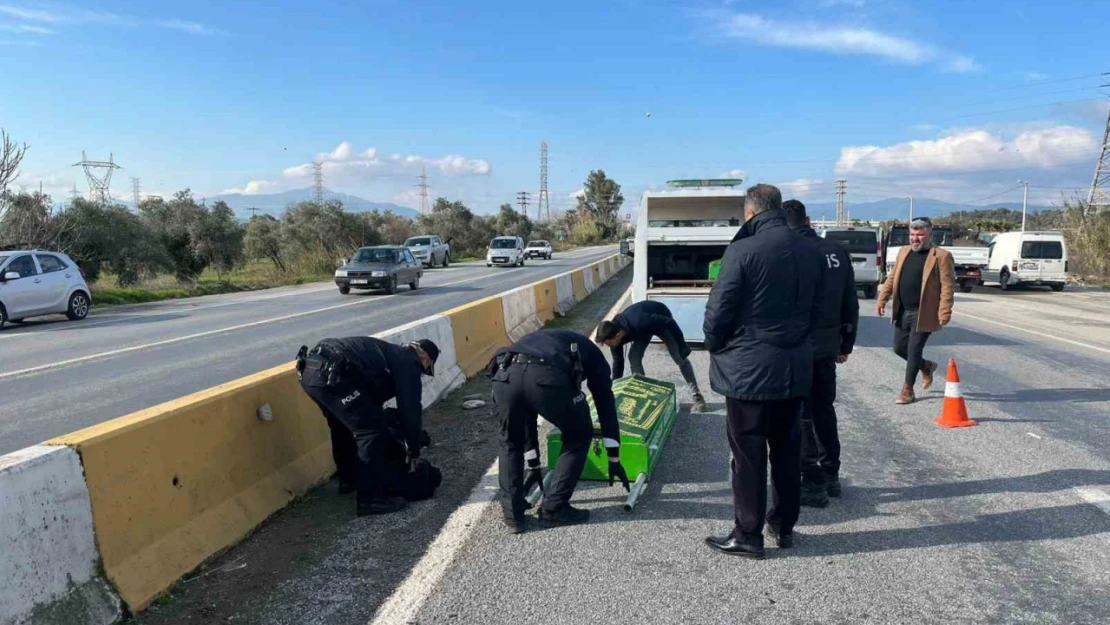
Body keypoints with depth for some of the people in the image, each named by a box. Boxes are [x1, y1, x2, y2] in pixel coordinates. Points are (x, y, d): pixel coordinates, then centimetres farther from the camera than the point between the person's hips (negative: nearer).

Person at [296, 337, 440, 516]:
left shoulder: (392, 354, 32)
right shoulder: (408, 363, 5)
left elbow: (373, 397, 38)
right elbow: (410, 408, 3)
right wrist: (413, 451, 13)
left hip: (311, 370, 11)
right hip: (330, 374, -11)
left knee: (343, 426, 29)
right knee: (372, 431, -4)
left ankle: (349, 478, 48)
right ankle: (370, 499, 0)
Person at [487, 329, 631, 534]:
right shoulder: (588, 350, 38)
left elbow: (527, 416, 47)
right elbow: (606, 404, 32)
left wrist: (533, 465, 54)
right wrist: (614, 459, 37)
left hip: (505, 373, 4)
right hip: (548, 376, -4)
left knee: (510, 443, 31)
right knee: (578, 437, 24)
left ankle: (513, 514, 29)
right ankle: (553, 509, 27)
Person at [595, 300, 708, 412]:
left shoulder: (639, 323, -46)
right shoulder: (614, 332, -25)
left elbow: (669, 322, -34)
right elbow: (618, 362, -10)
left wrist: (682, 344, -25)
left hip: (661, 322, -5)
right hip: (644, 328, 5)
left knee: (680, 358, -7)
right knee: (634, 357, -8)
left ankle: (697, 396, 2)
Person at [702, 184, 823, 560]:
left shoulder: (743, 250, -16)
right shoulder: (809, 252, 5)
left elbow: (719, 310, -14)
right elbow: (815, 309, 9)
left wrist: (715, 345, 3)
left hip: (748, 369, -6)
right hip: (795, 367, 6)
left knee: (748, 454, 4)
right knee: (787, 450, 17)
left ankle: (748, 536, 13)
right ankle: (784, 526, 29)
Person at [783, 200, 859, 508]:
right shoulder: (837, 251, 5)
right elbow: (851, 303, 10)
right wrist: (846, 343, 18)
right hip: (827, 346, 6)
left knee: (801, 416, 3)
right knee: (824, 410, 19)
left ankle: (813, 484, 8)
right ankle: (831, 476, 28)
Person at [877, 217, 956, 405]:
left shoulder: (941, 256, -7)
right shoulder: (904, 252, 12)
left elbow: (948, 286, -11)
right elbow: (892, 278, 16)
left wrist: (944, 312, -19)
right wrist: (882, 299, 9)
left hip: (923, 313, -6)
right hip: (903, 312, 6)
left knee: (914, 349, -3)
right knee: (899, 347, 11)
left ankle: (908, 390, 9)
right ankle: (926, 367, 38)